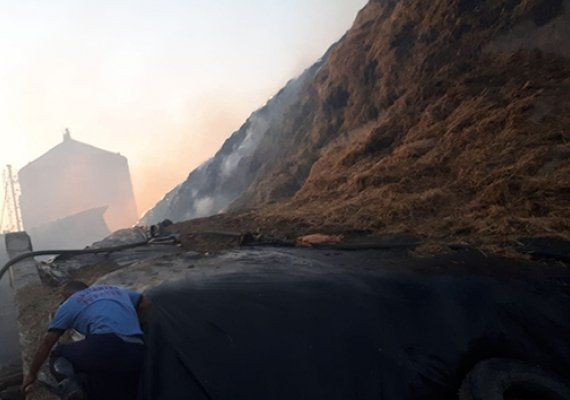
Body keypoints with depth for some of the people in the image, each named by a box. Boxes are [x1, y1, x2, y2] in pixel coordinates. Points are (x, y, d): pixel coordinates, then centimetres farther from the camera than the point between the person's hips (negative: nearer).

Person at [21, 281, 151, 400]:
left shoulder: (69, 303, 21)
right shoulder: (115, 290, 32)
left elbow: (47, 343, 27)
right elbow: (146, 305, 35)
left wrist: (32, 374, 40)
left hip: (104, 347, -4)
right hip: (136, 354, 4)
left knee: (58, 357, 22)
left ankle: (73, 384, -7)